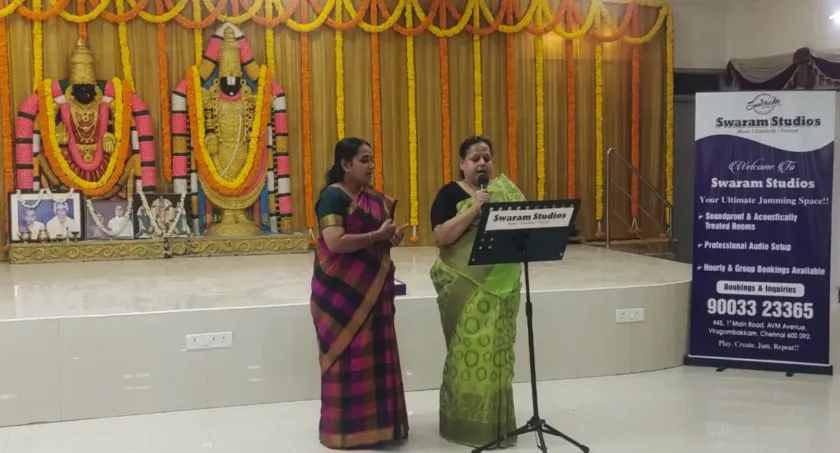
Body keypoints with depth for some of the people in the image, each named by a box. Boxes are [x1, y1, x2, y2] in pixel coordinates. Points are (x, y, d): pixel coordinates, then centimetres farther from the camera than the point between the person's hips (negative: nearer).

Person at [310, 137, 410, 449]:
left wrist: (392, 238, 1)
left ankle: (375, 421, 21)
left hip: (373, 288, 8)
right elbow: (335, 242, -23)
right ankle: (347, 427, 8)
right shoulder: (333, 196, -12)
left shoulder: (375, 198, 12)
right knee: (349, 356, -2)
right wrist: (377, 235, -18)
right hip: (342, 290, -8)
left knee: (374, 355, 11)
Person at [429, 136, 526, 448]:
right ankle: (468, 423, 8)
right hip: (465, 285, -4)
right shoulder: (450, 193, -3)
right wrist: (474, 209, -20)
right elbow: (441, 237, -14)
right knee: (469, 349, -3)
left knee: (497, 349, 8)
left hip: (501, 284, 4)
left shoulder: (506, 190, 11)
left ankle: (497, 420, 20)